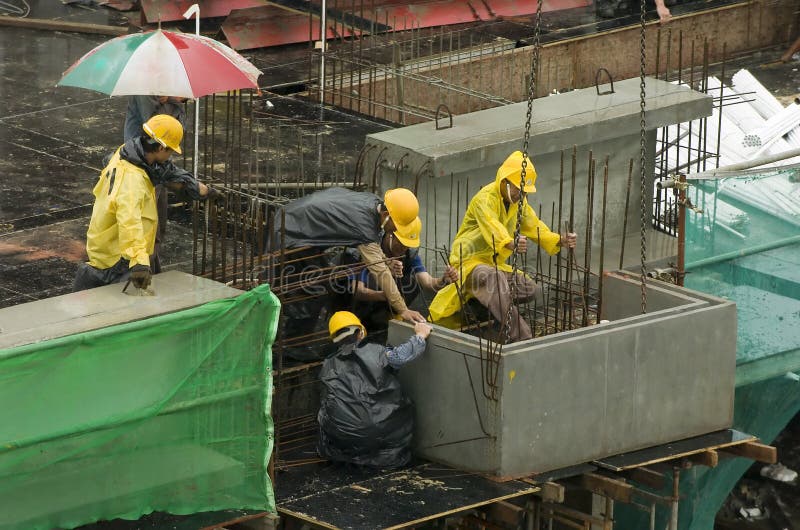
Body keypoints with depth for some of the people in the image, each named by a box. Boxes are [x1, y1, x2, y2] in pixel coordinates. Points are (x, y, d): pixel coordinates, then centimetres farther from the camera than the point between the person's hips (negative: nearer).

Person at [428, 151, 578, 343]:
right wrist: (511, 244, -60)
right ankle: (519, 336, -46)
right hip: (470, 261, -9)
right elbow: (493, 230, -39)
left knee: (529, 289, -6)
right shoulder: (485, 199, -21)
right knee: (494, 279, -38)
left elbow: (534, 227, 3)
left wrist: (560, 241, -16)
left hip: (495, 263, 9)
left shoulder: (519, 201, 7)